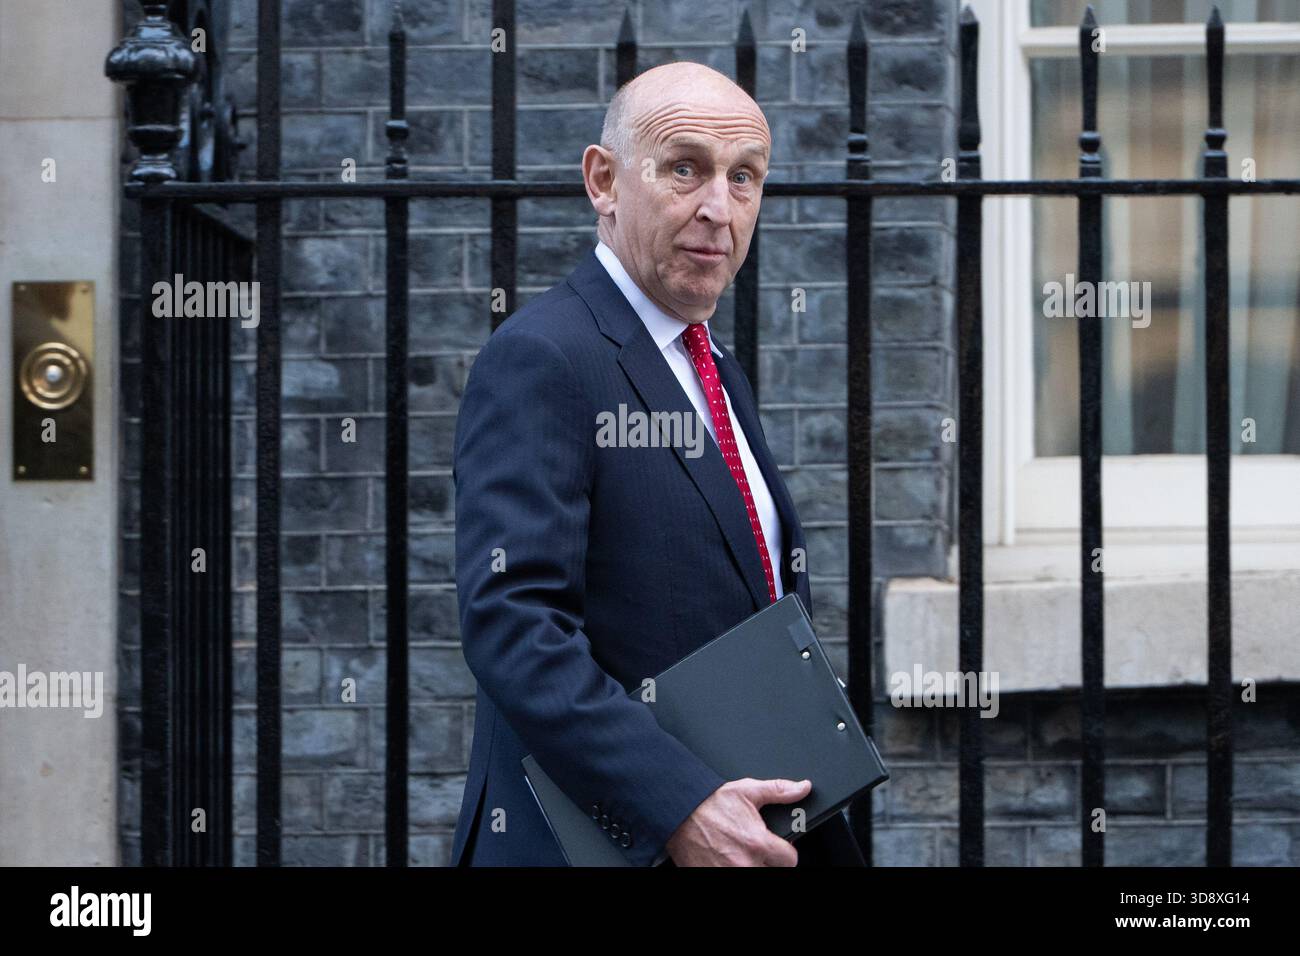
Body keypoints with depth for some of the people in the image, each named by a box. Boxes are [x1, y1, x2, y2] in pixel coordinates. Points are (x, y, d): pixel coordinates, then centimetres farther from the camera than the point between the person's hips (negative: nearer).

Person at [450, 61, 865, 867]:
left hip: (756, 833, 8)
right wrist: (681, 808, -30)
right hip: (610, 838, -8)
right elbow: (512, 625, -24)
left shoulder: (720, 376, 16)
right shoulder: (539, 361, -13)